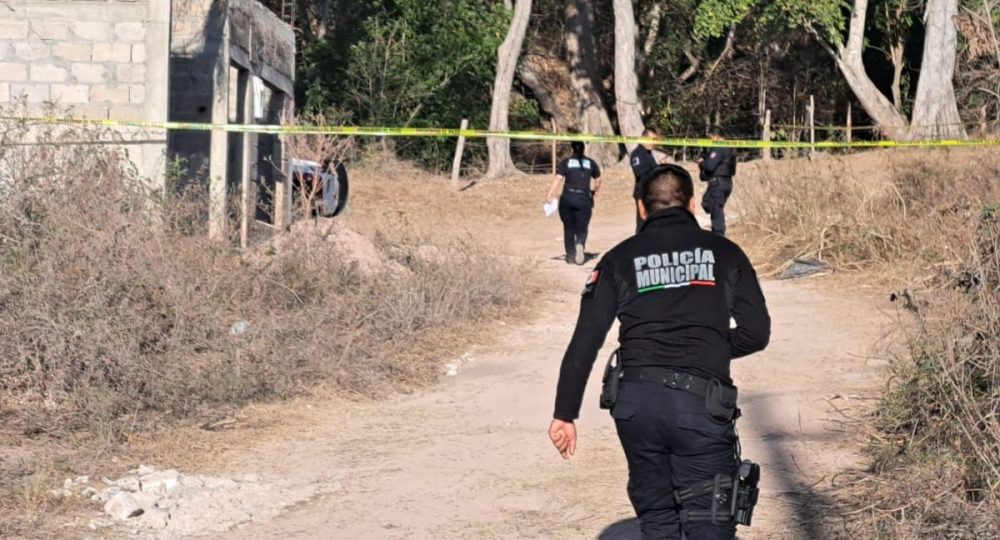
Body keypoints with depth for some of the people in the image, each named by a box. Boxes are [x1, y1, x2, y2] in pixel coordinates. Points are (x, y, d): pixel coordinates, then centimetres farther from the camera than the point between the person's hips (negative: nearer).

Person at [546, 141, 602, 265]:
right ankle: (580, 244, -26)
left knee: (569, 228, 13)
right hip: (584, 200, 0)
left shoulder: (566, 162, 3)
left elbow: (558, 178, -9)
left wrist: (550, 194, -13)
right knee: (581, 229, 5)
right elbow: (598, 180, 15)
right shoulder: (591, 163, 8)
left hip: (567, 199, 0)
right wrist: (594, 191, 34)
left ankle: (570, 256, 15)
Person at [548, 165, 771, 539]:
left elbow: (584, 342, 4)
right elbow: (757, 332, 5)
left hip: (636, 403, 2)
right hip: (701, 404, -2)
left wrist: (564, 414, 8)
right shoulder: (724, 253, 9)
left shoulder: (620, 259, 10)